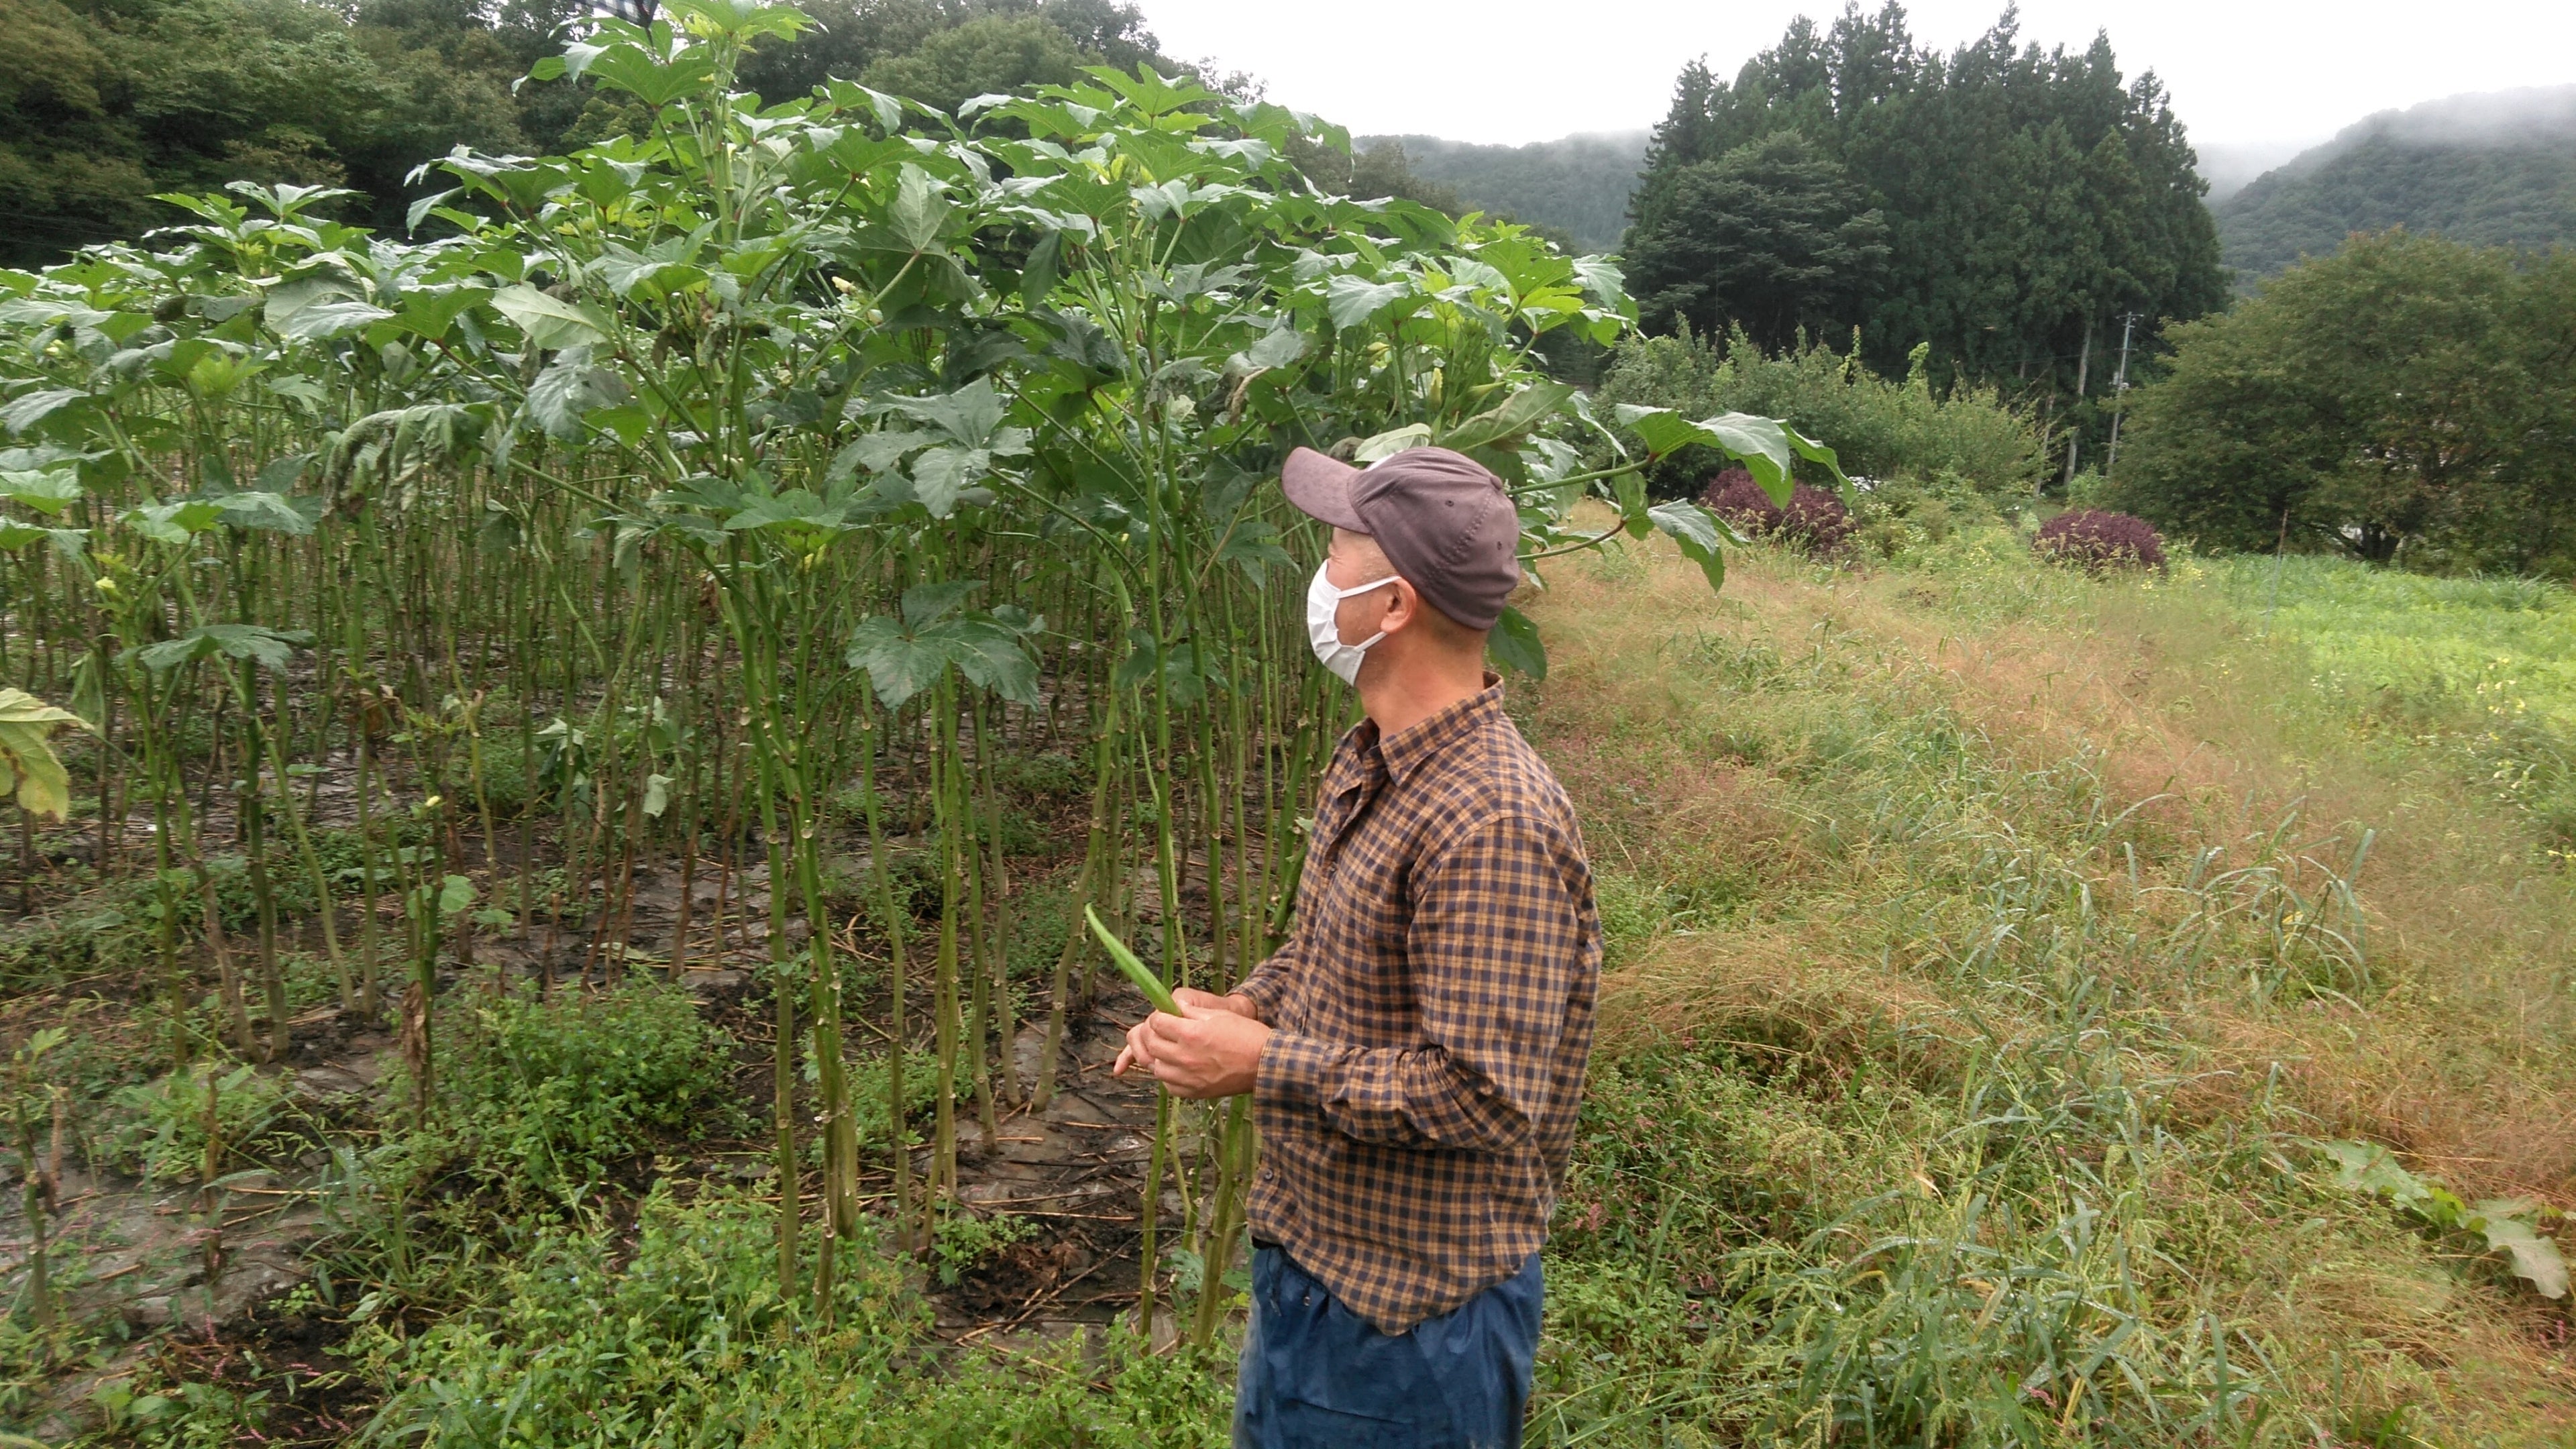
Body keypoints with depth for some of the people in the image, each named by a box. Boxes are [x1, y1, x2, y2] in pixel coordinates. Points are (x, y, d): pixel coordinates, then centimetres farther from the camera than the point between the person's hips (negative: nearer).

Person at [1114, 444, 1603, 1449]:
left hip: (1409, 1313, -9)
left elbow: (1482, 1097, -29)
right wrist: (1242, 1008, -2)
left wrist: (1263, 1064, -24)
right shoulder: (1370, 761, 2)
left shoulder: (1493, 823, -29)